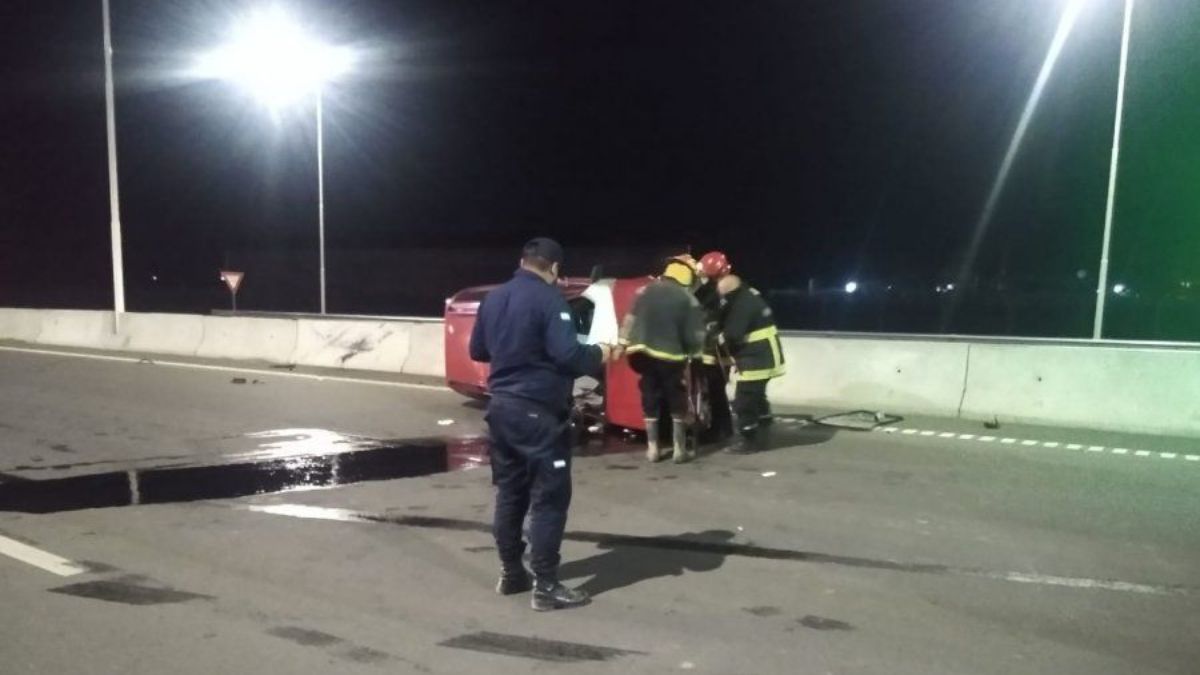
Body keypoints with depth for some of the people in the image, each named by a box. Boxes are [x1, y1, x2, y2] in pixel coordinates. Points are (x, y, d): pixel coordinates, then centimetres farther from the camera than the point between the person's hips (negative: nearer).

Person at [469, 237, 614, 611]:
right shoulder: (548, 299, -13)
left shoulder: (494, 298, 10)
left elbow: (478, 350, 20)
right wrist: (598, 355, -3)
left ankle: (511, 573, 24)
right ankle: (546, 586, -1)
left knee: (509, 491, 15)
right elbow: (567, 355, -21)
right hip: (537, 410, -8)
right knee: (549, 495, -2)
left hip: (501, 405, 8)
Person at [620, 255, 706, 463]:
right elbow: (695, 334, -5)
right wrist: (694, 353, 12)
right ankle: (679, 448, 9)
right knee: (677, 402, 8)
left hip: (644, 353, 4)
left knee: (650, 399, 11)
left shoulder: (647, 291, 6)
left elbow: (631, 319, 6)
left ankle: (652, 448, 14)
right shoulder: (688, 299, -5)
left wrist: (624, 343, 11)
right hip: (671, 356, -3)